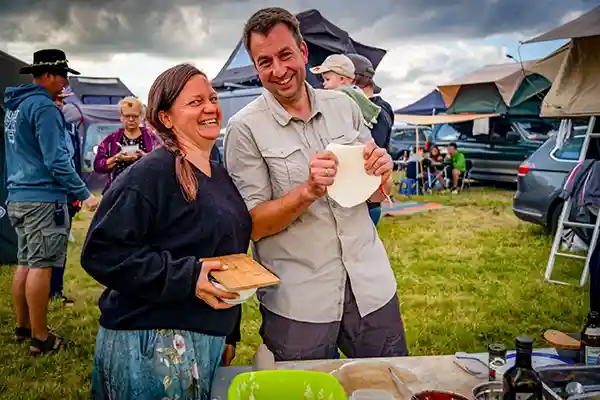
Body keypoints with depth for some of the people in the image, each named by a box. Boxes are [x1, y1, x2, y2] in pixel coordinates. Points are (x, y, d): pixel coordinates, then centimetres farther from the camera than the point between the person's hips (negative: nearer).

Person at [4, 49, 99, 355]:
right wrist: (84, 195, -16)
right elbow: (56, 160, -19)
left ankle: (23, 327, 26)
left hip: (17, 197, 10)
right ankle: (40, 338, 2)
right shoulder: (44, 106, -14)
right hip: (43, 198, -9)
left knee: (25, 263, 16)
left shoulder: (14, 106, 16)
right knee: (41, 266, -5)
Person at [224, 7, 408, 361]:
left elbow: (376, 194, 11)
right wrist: (308, 192, -25)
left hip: (370, 284, 4)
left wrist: (382, 172, -11)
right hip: (298, 303, -3)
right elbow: (251, 225, -10)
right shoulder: (245, 128, -9)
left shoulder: (343, 105, 4)